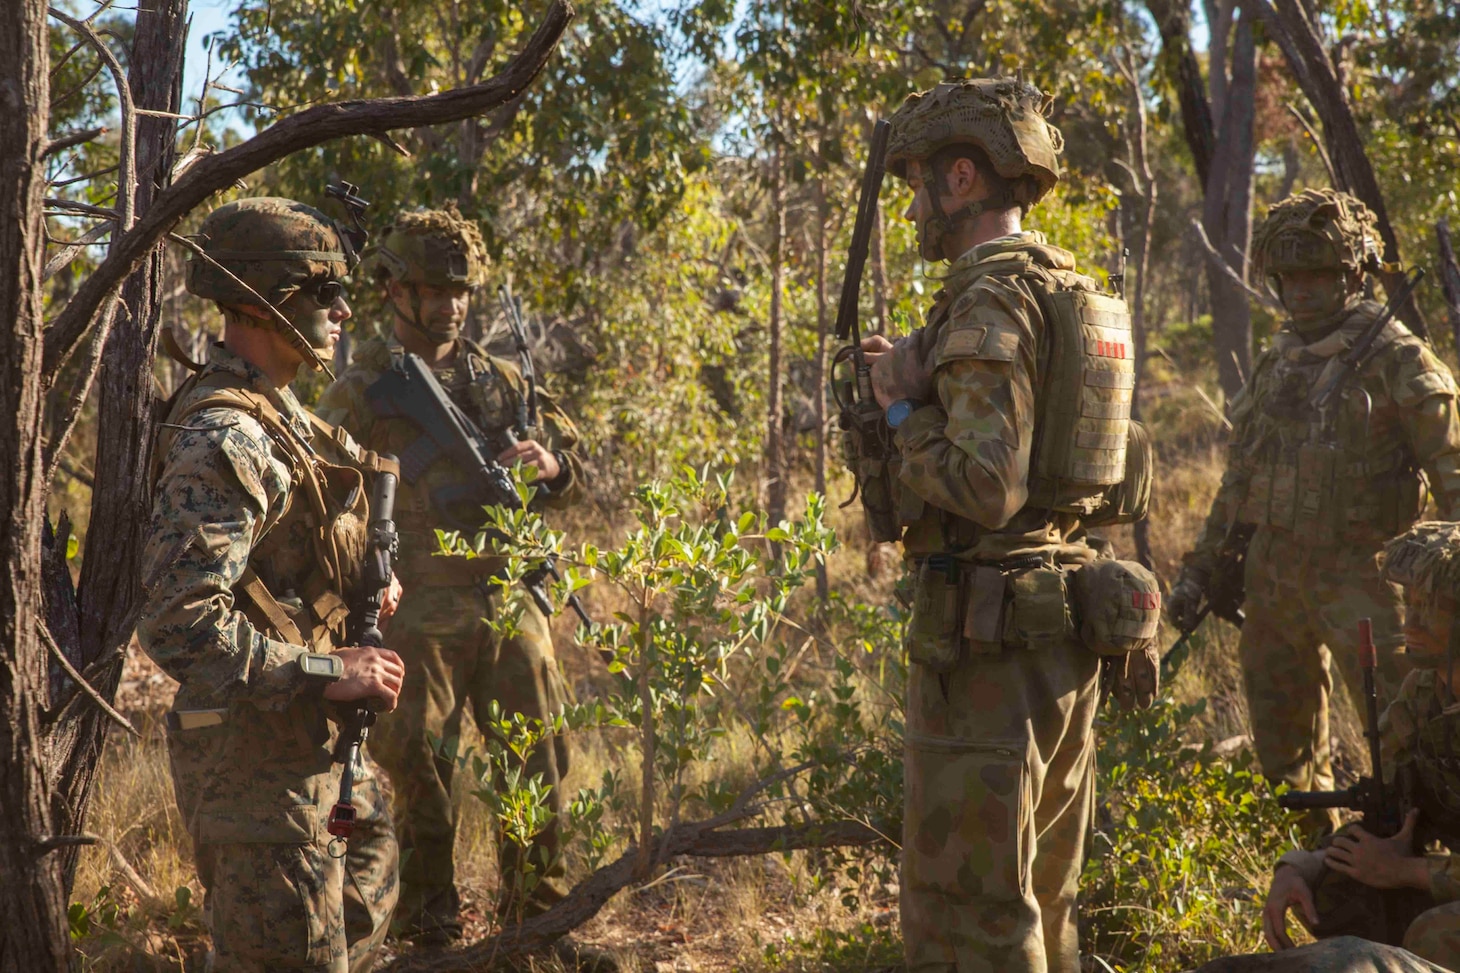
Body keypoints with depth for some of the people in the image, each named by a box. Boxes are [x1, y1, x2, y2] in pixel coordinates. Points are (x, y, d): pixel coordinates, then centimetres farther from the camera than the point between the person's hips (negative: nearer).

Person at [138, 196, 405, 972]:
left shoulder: (276, 417, 12)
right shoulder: (224, 439, -21)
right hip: (256, 755, -10)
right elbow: (179, 628, -29)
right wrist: (327, 672, -24)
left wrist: (359, 589, 7)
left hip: (314, 746, 10)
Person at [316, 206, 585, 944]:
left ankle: (538, 913, 24)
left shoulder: (498, 378, 12)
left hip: (510, 605, 4)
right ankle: (429, 930, 16)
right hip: (421, 621, -4)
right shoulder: (359, 393, -1)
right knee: (421, 775, 2)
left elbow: (573, 480, 14)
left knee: (540, 766, 9)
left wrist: (550, 463, -9)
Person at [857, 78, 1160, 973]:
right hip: (1067, 625, 10)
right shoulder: (1079, 295, 14)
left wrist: (905, 409, -8)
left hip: (986, 632, -10)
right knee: (1041, 896, 19)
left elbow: (985, 486, -25)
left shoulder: (991, 300, -16)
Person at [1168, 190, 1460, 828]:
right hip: (1272, 576, 6)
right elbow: (1239, 479, 21)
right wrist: (1198, 571, 19)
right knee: (1283, 748, 14)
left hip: (1357, 574, -6)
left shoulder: (1396, 359, -6)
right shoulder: (1276, 364, 13)